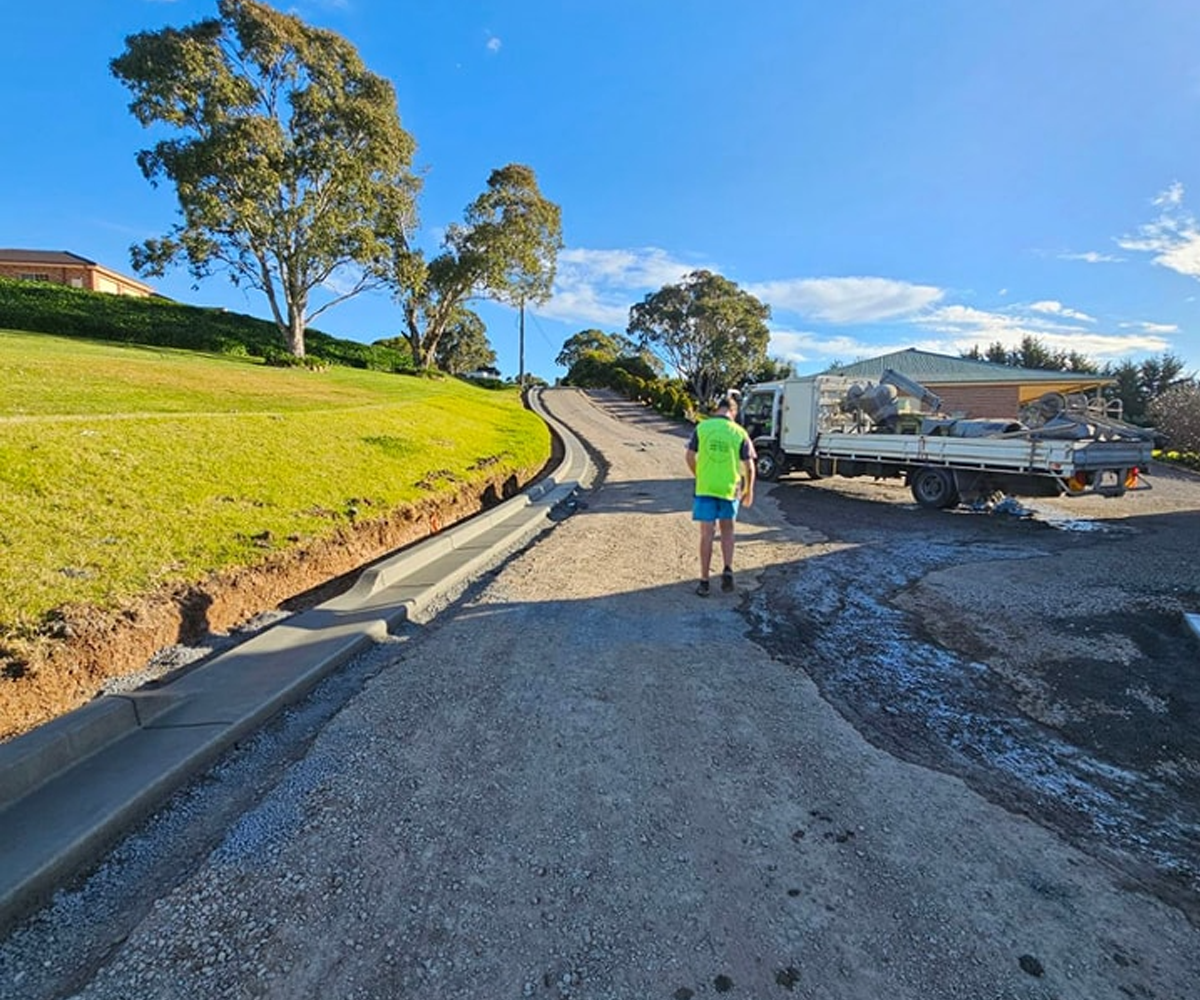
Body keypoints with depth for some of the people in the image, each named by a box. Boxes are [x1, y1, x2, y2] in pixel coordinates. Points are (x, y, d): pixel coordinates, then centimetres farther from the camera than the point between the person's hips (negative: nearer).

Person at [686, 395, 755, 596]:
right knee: (727, 530, 19)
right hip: (729, 489, 0)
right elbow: (749, 466, 0)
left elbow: (690, 457, 1)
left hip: (705, 488, 0)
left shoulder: (702, 427, -1)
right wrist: (749, 491, 13)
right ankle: (728, 570, 4)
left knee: (707, 533, 4)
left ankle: (704, 582, 7)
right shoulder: (740, 433, -2)